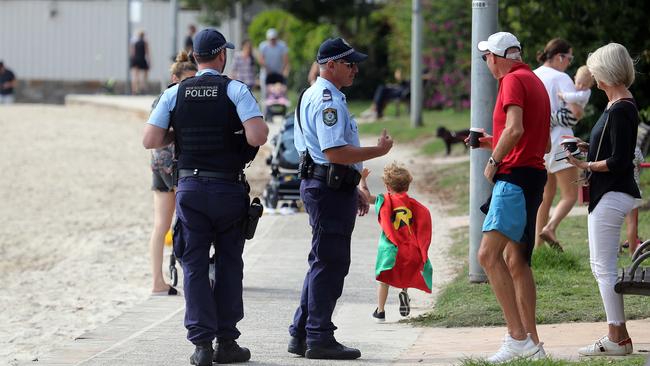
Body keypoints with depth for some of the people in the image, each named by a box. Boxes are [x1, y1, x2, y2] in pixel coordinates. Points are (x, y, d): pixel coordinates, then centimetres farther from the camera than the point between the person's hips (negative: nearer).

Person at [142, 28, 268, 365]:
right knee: (229, 264, 11)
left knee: (194, 265, 6)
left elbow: (150, 141, -3)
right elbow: (257, 137, -19)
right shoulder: (235, 90, -7)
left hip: (189, 187, 2)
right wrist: (261, 127, 4)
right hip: (229, 189, -2)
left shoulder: (175, 94, 1)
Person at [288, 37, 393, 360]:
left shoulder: (314, 96, 21)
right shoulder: (327, 101, -15)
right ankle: (319, 339, -4)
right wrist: (379, 150, -15)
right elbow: (335, 152, -25)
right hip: (331, 189, -11)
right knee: (329, 264, -7)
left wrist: (353, 191, 27)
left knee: (324, 264, 16)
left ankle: (302, 334, 20)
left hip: (322, 186, 11)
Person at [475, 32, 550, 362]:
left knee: (488, 254, -17)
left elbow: (515, 129, -23)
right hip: (534, 174, 10)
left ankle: (517, 335, -23)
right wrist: (494, 143, 26)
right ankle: (532, 343, 13)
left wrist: (493, 161, -10)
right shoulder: (536, 82, 22)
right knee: (516, 260, 13)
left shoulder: (513, 80, -8)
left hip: (515, 176, -10)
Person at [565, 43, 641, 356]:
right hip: (607, 193, 11)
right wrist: (587, 147, 13)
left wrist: (587, 165, -11)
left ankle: (618, 339, -3)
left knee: (604, 266, -7)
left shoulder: (620, 111, -18)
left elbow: (618, 162, -21)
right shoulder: (621, 106, 13)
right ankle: (616, 335, 19)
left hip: (612, 196, -11)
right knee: (600, 265, 15)